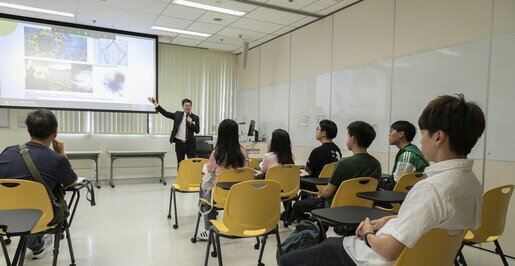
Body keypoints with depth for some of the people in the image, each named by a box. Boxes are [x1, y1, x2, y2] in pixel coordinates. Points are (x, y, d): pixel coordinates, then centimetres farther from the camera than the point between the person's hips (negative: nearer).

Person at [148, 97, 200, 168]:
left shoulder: (195, 117, 2)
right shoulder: (178, 114, 6)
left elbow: (197, 131, -5)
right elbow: (166, 113, 2)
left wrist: (191, 123, -20)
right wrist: (156, 104, -4)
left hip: (190, 144, -1)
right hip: (179, 143, 1)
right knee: (180, 164, 9)